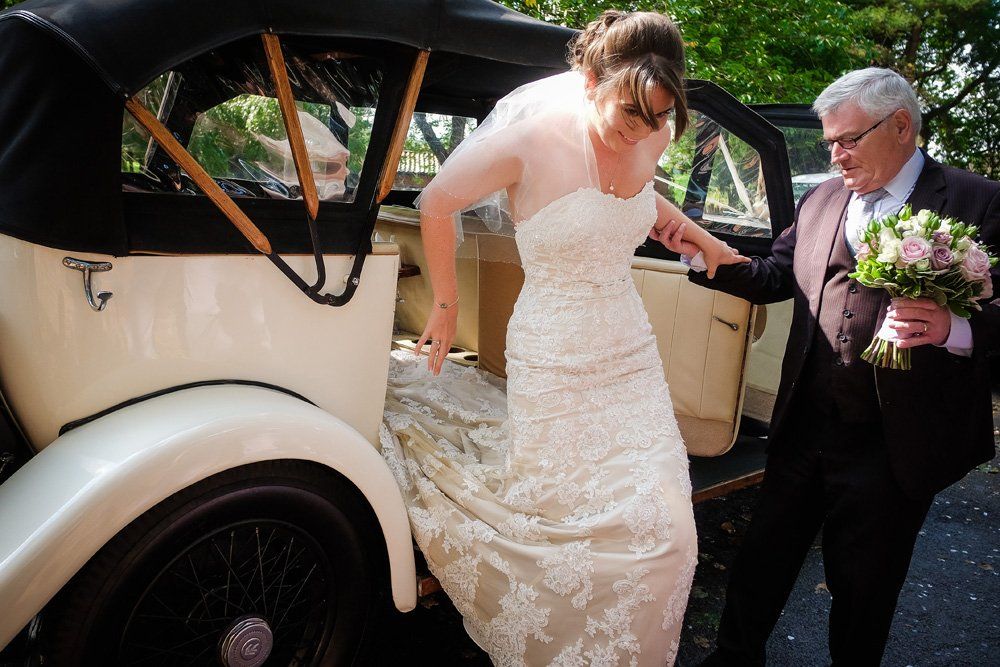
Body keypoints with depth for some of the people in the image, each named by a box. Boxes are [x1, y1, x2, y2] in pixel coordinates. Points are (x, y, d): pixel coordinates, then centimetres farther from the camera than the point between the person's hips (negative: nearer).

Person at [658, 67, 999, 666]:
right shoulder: (821, 200, 7)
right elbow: (776, 276, 7)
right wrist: (703, 252, -5)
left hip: (892, 445, -4)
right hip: (804, 430, 4)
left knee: (863, 587, 16)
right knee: (765, 556, 19)